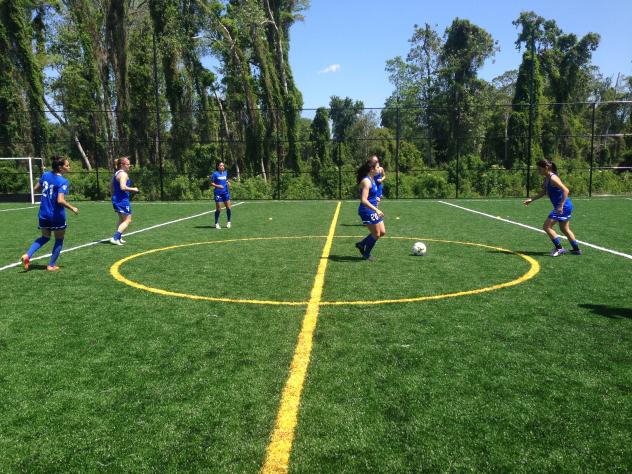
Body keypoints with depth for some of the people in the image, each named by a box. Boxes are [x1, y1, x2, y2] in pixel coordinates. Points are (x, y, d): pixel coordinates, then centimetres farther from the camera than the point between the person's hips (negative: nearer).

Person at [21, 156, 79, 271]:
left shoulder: (46, 175, 2)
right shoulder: (62, 181, -18)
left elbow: (35, 188, 12)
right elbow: (60, 200, -26)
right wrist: (72, 208, -13)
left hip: (43, 214, 6)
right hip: (57, 216, -6)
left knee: (45, 237, 23)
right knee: (59, 240, 13)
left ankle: (27, 255, 4)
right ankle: (51, 265, 16)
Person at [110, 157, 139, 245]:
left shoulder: (116, 174, 16)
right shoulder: (123, 174, -14)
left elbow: (112, 188, 22)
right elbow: (123, 187, -26)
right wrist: (133, 189, -14)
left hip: (115, 199, 10)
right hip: (122, 200, -10)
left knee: (122, 219, 23)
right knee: (127, 220, -6)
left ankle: (118, 238, 25)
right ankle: (115, 238, -14)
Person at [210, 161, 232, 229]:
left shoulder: (225, 173, 10)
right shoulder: (215, 174, -6)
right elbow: (211, 183, -5)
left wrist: (228, 183, 1)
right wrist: (217, 186, -20)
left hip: (226, 192, 4)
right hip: (218, 193, -4)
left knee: (228, 207, 0)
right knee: (218, 209, 1)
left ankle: (228, 222, 16)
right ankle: (217, 223, 14)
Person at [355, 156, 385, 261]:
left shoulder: (371, 179, 8)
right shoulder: (366, 181, -21)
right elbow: (363, 200, -29)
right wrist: (376, 210, -33)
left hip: (372, 210, 10)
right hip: (367, 211, -10)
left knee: (382, 232, 13)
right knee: (376, 234, 1)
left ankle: (361, 244, 26)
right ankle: (366, 255, 20)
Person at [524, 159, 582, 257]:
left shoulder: (553, 178, -19)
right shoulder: (546, 179, 9)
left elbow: (566, 190, -26)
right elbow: (543, 192, 22)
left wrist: (561, 206, -28)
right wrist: (531, 199, 14)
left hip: (563, 206, -10)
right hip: (564, 206, 10)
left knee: (547, 226, -9)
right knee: (565, 229, 21)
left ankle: (559, 248, -3)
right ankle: (576, 249, 31)